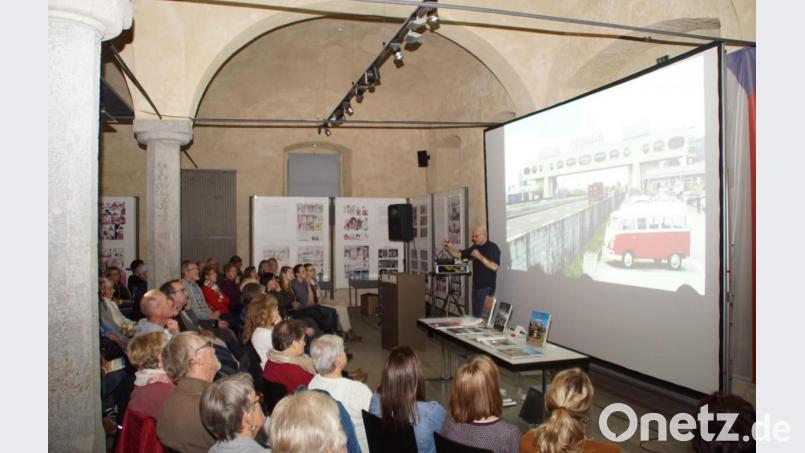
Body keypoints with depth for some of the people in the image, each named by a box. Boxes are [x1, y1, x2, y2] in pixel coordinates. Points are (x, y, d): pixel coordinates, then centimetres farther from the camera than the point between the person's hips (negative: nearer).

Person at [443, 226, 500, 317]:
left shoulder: (492, 248, -8)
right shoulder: (475, 248, 14)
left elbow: (494, 266, -21)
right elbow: (459, 254, 12)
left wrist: (480, 257, -25)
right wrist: (449, 248, -5)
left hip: (487, 288, -8)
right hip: (476, 286, 8)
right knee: (476, 315, 10)